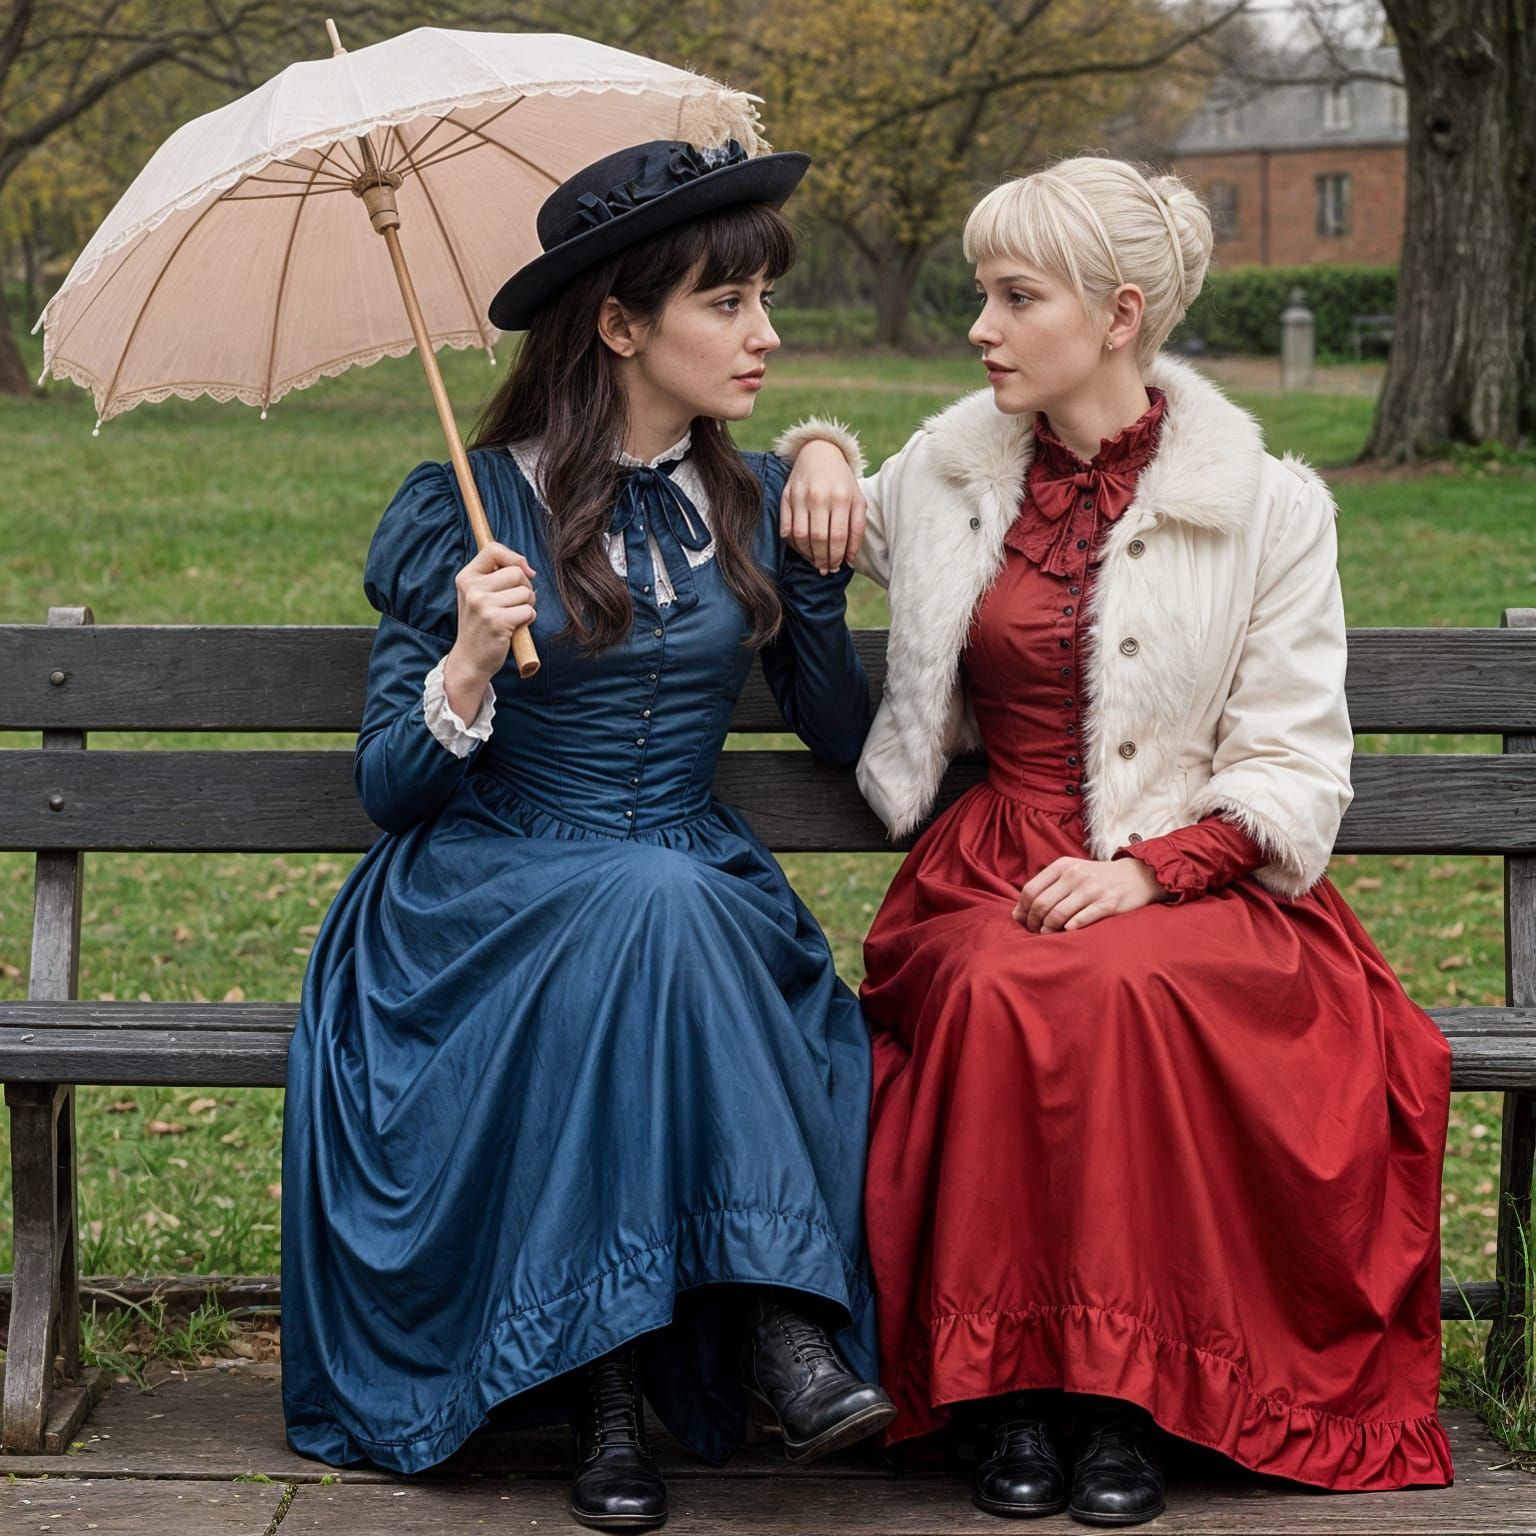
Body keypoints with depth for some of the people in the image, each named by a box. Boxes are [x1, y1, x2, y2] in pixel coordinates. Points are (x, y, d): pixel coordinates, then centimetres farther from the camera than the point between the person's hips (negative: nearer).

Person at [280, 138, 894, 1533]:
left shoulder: (753, 502, 11)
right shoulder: (467, 510, -2)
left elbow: (842, 735, 13)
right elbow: (389, 788, -2)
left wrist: (815, 552, 1)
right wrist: (471, 664, -21)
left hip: (701, 903, 3)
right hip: (487, 905, -3)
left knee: (675, 905, -34)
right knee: (653, 899, -36)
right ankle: (777, 1303, -34)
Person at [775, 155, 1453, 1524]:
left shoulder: (1268, 507, -2)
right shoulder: (957, 465, 10)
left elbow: (1293, 771, -2)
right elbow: (836, 532, 33)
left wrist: (1143, 874, -17)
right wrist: (818, 450, 10)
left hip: (1198, 886, -2)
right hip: (995, 879, 3)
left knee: (1122, 989, -36)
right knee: (1000, 991, -33)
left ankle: (1129, 1394, -22)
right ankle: (1014, 1383, -22)